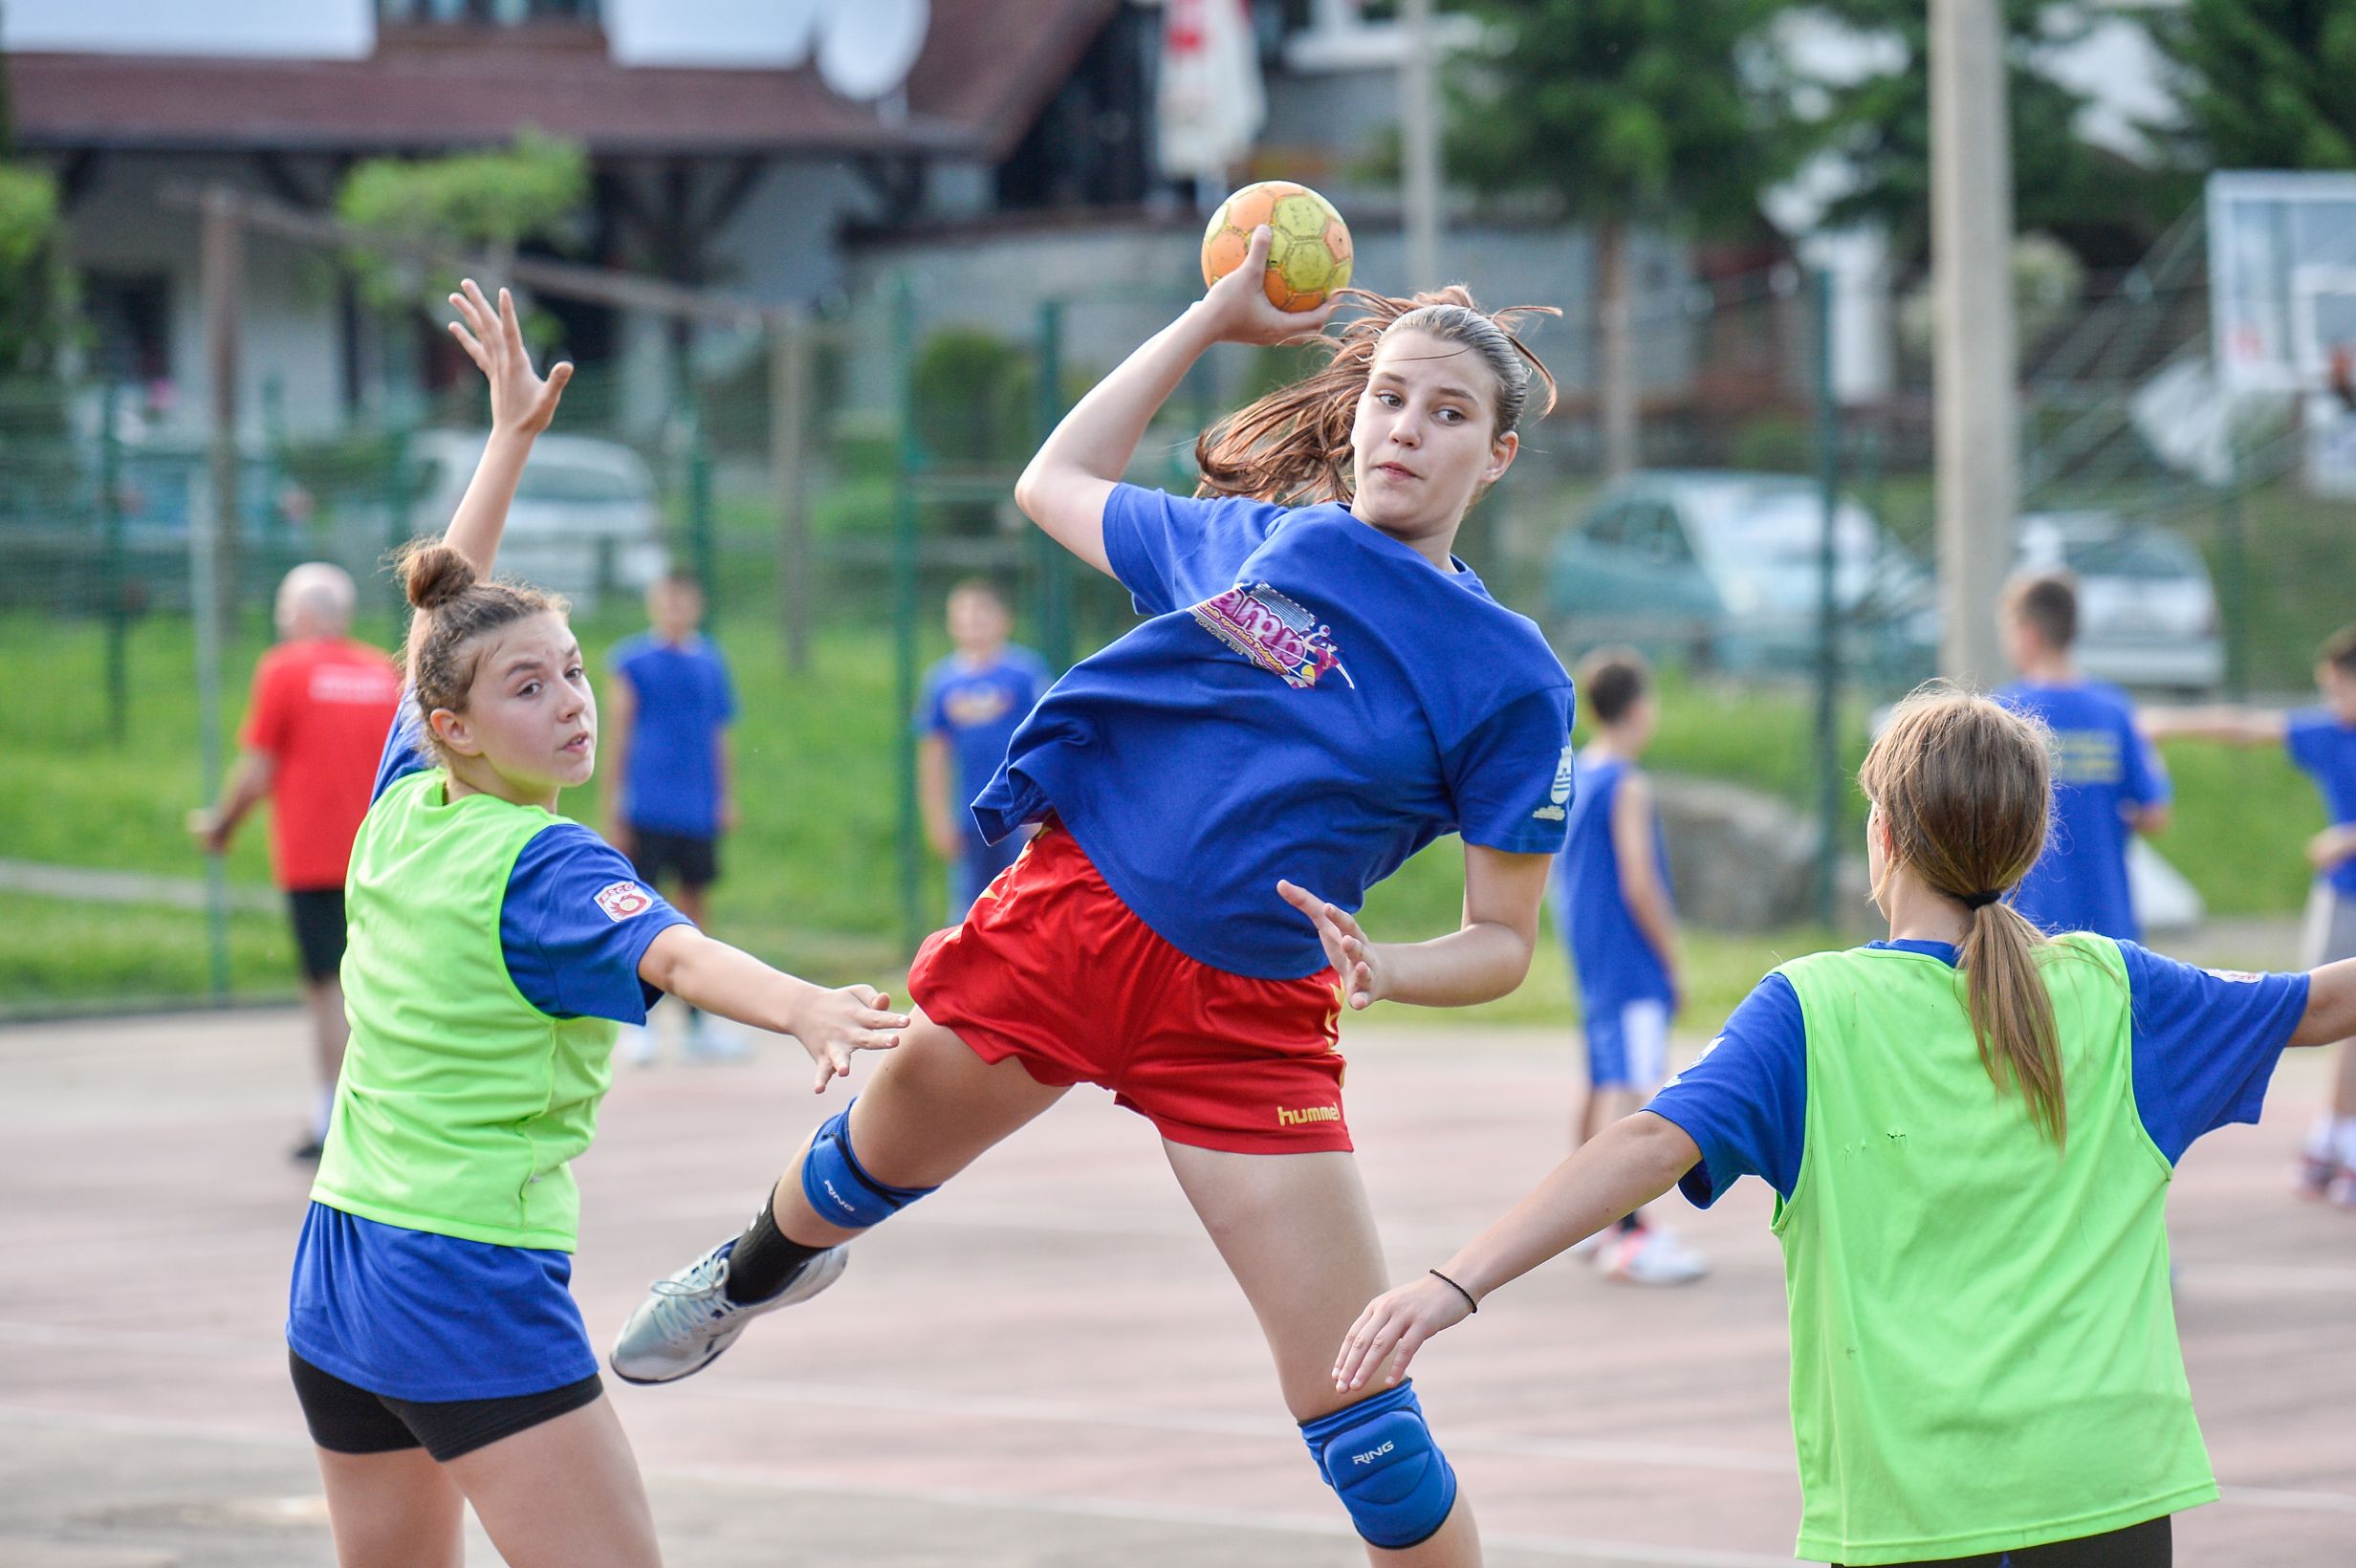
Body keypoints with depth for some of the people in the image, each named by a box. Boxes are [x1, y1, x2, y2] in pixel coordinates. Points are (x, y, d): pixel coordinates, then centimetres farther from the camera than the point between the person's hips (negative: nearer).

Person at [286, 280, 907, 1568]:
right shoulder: (547, 866, -15)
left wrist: (513, 435, 29)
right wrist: (802, 1007, -55)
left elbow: (442, 615, 22)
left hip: (334, 1275, 9)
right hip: (471, 1286, -9)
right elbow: (672, 954, -36)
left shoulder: (401, 806, 6)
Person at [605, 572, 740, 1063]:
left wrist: (726, 799, 13)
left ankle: (697, 1025, 14)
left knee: (694, 909, 8)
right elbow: (617, 731, 0)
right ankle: (637, 1025, 3)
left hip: (698, 811, 4)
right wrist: (615, 808, -2)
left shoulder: (709, 663, 10)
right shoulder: (632, 660, -1)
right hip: (647, 809, -4)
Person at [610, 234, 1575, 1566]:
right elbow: (1056, 482, 22)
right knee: (870, 1170, 28)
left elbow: (1506, 942, -3)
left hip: (1249, 1011, -3)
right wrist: (1214, 319, 20)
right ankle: (760, 1267, 63)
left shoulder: (1510, 678, -7)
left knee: (1362, 1418, -10)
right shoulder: (1248, 538, 3)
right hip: (1070, 910, 4)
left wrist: (1382, 969, -24)